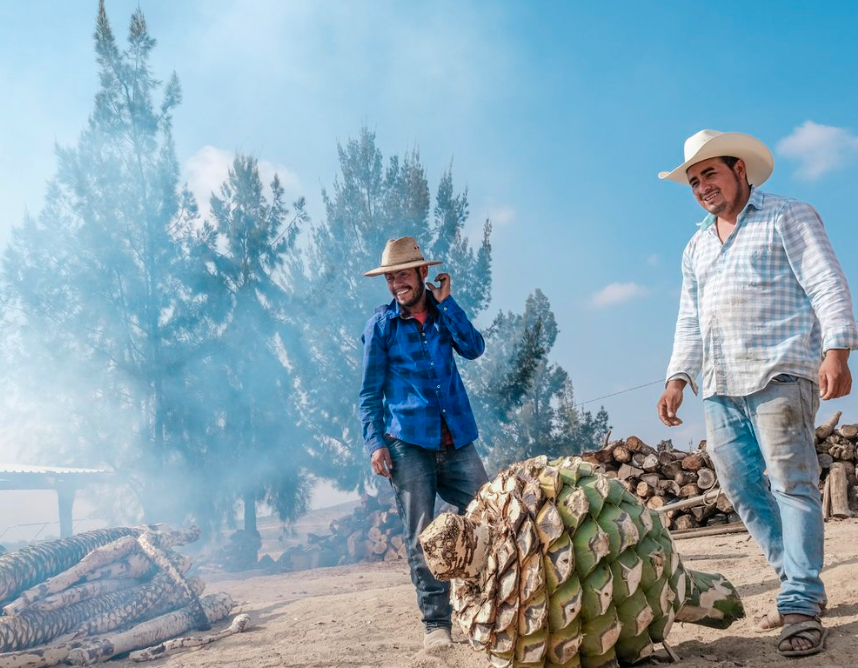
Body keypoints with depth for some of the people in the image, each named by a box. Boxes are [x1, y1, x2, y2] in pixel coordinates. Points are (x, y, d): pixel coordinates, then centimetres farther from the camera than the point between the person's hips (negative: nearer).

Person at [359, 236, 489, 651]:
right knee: (421, 537, -2)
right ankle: (436, 623, 6)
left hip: (456, 441, 3)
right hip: (408, 443, -3)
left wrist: (445, 303, -5)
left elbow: (474, 348, -4)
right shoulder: (380, 325, 4)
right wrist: (375, 442, -7)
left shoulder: (443, 312, 12)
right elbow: (370, 393, 3)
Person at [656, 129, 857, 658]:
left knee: (791, 484, -11)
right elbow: (690, 321, 25)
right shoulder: (696, 247, 25)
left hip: (779, 376, -7)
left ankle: (801, 608, -9)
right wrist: (678, 378, 14)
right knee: (743, 490, 4)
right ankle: (802, 584, 16)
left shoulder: (788, 218, 5)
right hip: (721, 387, 7)